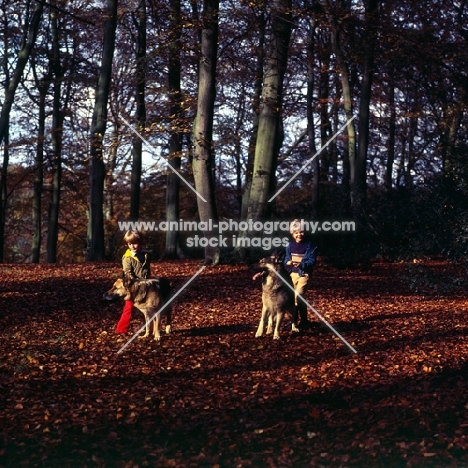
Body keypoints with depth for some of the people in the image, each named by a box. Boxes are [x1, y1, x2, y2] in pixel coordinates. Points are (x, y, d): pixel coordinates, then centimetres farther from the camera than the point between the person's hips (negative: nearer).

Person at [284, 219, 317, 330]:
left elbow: (312, 261, -10)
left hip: (303, 274, -5)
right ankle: (304, 321, 21)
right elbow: (286, 259, 9)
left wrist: (301, 264, -26)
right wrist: (288, 262, -15)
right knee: (295, 297, 8)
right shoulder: (290, 245, 8)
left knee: (297, 296, -16)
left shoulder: (309, 245, -5)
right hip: (292, 274, 5)